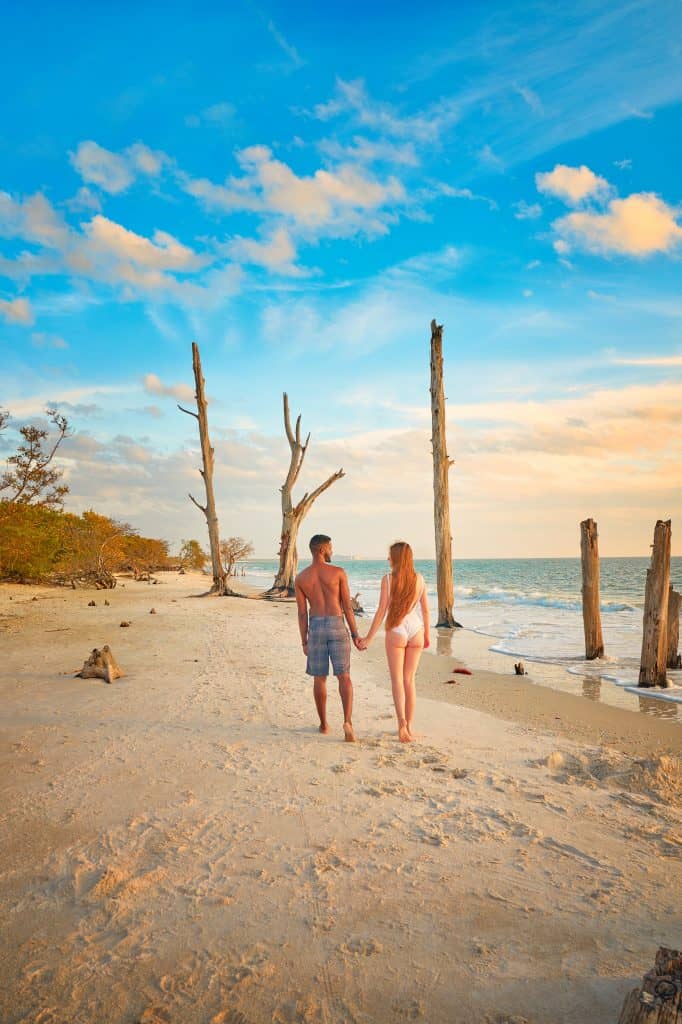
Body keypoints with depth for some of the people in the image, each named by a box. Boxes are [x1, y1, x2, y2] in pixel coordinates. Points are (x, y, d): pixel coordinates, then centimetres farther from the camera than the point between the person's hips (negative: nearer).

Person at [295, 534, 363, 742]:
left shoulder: (301, 578, 1)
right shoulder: (338, 572, -6)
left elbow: (302, 613, 2)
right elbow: (347, 606, -5)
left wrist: (304, 642, 8)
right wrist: (355, 635, 0)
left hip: (316, 627, 2)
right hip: (337, 626, -2)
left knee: (319, 678, 12)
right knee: (344, 677, 1)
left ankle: (324, 724, 21)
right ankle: (347, 721, -16)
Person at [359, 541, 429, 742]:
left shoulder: (388, 579, -9)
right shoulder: (419, 578, 1)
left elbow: (381, 611, -10)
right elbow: (425, 609, 7)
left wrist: (369, 638, -3)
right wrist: (427, 634, 20)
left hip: (396, 632, -3)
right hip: (416, 631, 3)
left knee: (397, 679, 5)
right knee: (409, 679, 13)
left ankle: (402, 722, -14)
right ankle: (408, 726, 17)